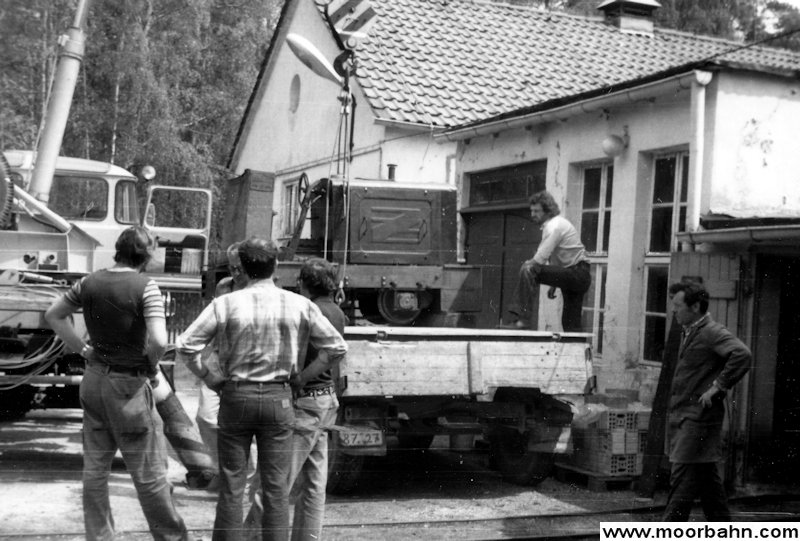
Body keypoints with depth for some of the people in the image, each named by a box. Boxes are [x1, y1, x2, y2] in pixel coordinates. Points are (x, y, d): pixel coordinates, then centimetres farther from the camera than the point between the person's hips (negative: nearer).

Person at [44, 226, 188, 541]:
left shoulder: (90, 283, 1)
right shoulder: (145, 287, -17)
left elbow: (53, 315, 13)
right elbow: (159, 341, -28)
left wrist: (82, 348, 12)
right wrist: (152, 367, -8)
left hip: (94, 380, 6)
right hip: (130, 385, -6)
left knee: (94, 468, 15)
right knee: (149, 473, 5)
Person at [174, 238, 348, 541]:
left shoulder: (225, 304, -4)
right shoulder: (300, 305, -2)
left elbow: (185, 347, -8)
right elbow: (337, 348, 2)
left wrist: (208, 378, 5)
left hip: (235, 396, 0)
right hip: (278, 398, 0)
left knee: (231, 486, 8)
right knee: (276, 487, 6)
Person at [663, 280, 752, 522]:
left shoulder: (712, 333, -13)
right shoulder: (688, 333, 16)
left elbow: (743, 355, -28)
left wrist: (718, 387, -24)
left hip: (699, 418, -9)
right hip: (683, 417, 10)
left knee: (683, 480, -8)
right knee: (708, 480, 15)